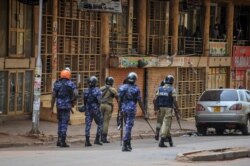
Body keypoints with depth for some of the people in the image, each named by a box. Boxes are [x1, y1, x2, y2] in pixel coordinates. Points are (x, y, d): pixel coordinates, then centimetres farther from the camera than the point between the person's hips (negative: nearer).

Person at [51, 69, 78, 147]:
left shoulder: (57, 84, 6)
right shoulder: (71, 84, 0)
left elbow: (53, 96, 2)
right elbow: (75, 93, -14)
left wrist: (52, 108, 6)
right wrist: (73, 102, 3)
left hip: (59, 106, 3)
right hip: (67, 106, -3)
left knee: (60, 122, 17)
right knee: (64, 123, 0)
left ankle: (59, 140, 15)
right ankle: (62, 142, -3)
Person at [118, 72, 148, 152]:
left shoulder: (122, 87, 3)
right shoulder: (136, 89, -7)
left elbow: (119, 100, 4)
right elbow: (140, 102, -6)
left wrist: (120, 109, 14)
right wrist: (144, 113, 0)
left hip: (124, 108, 4)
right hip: (131, 109, -4)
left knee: (127, 126, 17)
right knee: (128, 126, -3)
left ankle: (128, 144, 20)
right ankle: (125, 145, -10)